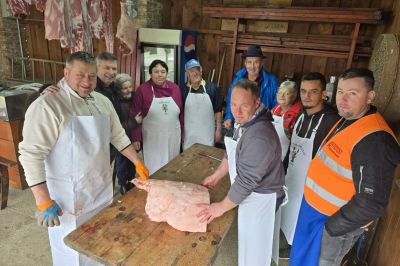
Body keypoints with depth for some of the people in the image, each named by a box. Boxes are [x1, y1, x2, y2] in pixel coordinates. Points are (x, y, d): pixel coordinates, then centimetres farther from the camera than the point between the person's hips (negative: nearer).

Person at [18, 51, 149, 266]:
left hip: (102, 187, 6)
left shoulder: (102, 102, 3)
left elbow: (118, 136, 11)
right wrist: (43, 201, -23)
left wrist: (138, 163, 8)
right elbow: (32, 153, -21)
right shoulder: (47, 105, -18)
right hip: (69, 194, -6)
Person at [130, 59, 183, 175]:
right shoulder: (142, 90, -8)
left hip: (173, 137, 3)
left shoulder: (175, 88, 2)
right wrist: (136, 138, -7)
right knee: (154, 169, 7)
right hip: (152, 138, -3)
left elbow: (181, 112, 9)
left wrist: (182, 132, 11)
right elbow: (135, 116, -6)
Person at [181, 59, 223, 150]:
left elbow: (218, 111, 0)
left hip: (207, 134, -1)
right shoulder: (183, 90, -1)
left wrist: (218, 130, -1)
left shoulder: (212, 87, -5)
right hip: (189, 134, 1)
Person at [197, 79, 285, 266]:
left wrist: (221, 207, -19)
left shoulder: (259, 137, -33)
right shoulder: (245, 122, -1)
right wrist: (216, 176, 10)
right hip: (250, 193, 9)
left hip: (261, 199, -9)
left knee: (254, 246, 11)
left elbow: (246, 181, -29)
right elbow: (232, 153, 12)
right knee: (247, 239, 26)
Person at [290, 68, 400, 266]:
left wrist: (332, 227, -20)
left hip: (335, 221, -8)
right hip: (318, 209, 8)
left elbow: (372, 202, -29)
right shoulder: (347, 120, 2)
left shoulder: (373, 140, -28)